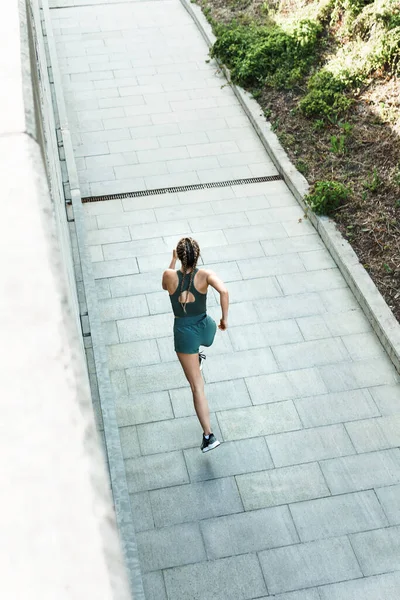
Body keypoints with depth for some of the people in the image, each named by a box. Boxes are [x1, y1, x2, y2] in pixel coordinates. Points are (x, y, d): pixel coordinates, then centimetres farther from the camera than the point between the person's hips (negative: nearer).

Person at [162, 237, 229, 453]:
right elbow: (224, 291, -31)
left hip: (184, 332, -1)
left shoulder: (170, 275, -13)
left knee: (197, 387, 4)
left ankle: (208, 435, 2)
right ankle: (197, 357, 66)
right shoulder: (205, 275, -14)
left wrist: (173, 260, 15)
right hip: (206, 328, 2)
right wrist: (225, 318, -18)